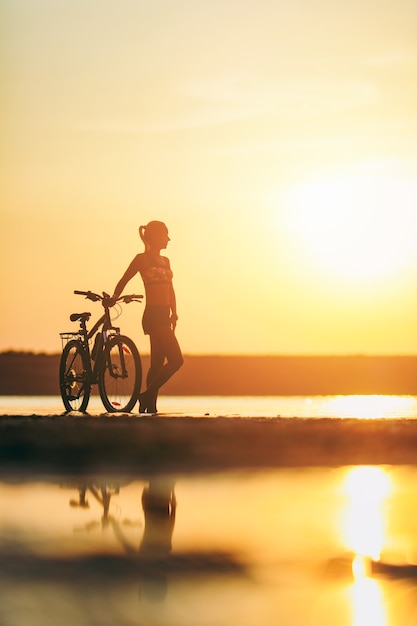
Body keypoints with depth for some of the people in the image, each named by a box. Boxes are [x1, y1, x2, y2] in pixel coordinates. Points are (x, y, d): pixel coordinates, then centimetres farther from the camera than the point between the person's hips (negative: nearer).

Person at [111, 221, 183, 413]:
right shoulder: (142, 259, -5)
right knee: (176, 360, -14)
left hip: (163, 316, 8)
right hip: (153, 316, -8)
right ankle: (147, 396, -8)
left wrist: (174, 313, 10)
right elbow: (123, 281, -2)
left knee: (158, 363, 8)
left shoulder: (165, 261, 17)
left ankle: (150, 405, 11)